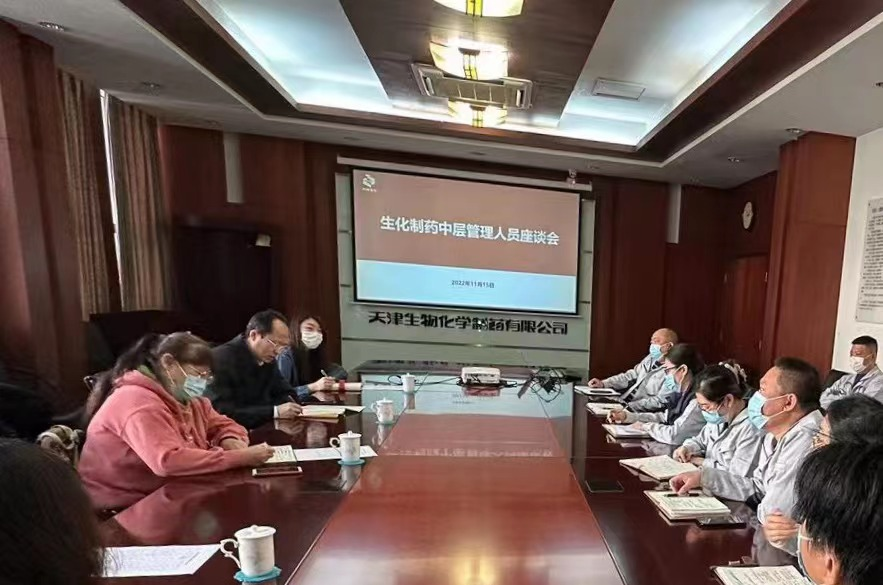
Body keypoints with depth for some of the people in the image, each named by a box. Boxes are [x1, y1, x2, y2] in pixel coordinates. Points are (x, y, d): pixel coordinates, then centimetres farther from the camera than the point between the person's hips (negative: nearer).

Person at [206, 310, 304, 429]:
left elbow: (286, 392, 14)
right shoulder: (222, 358, -18)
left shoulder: (267, 359, 3)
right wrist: (275, 411, -29)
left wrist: (286, 402, -9)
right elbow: (222, 413, -26)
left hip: (261, 430, 7)